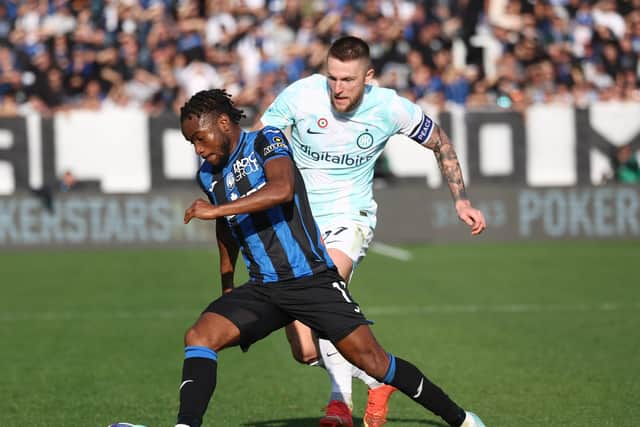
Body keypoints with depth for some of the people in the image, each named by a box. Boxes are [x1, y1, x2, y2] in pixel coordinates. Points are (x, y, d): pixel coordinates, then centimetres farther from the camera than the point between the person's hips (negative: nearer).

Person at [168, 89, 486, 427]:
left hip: (312, 280, -5)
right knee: (199, 336, -19)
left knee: (371, 359, -8)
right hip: (261, 289, 6)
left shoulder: (266, 140, -7)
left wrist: (217, 209, -25)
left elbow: (283, 189, -27)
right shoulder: (208, 176, 13)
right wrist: (226, 286, 37)